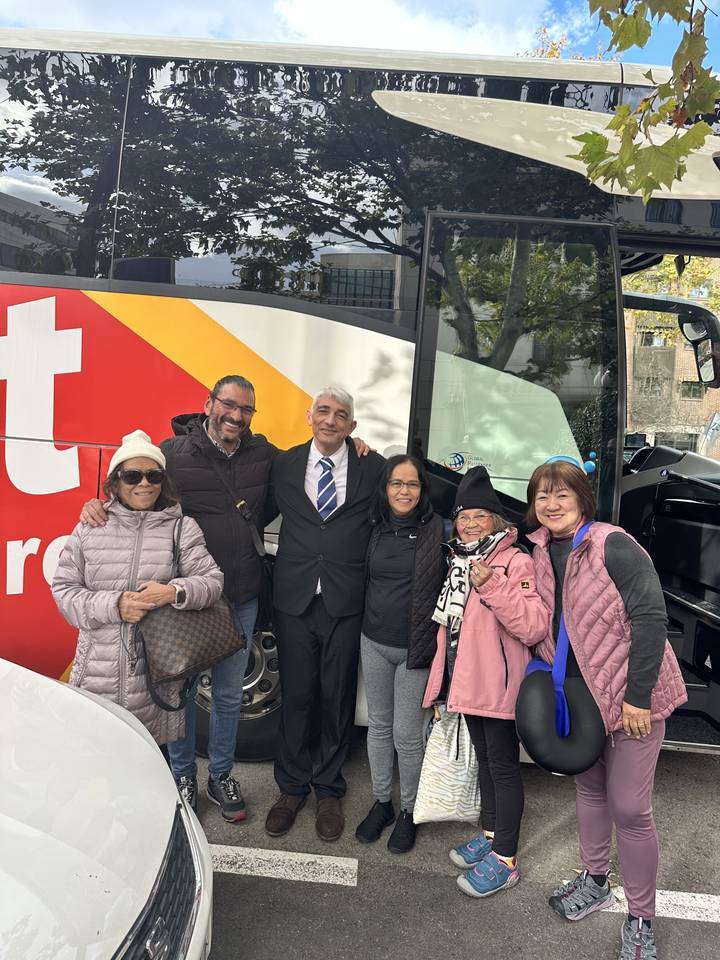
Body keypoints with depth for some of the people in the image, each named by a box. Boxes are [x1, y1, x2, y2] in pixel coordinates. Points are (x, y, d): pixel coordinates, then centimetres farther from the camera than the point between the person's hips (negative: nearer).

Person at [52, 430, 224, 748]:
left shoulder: (182, 528, 3)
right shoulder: (89, 528, 6)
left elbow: (213, 580, -1)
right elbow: (64, 588, 4)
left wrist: (174, 592, -20)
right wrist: (113, 605, -12)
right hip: (96, 675, 1)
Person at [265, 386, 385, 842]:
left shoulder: (372, 468, 1)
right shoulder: (285, 465, 5)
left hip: (346, 603, -1)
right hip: (294, 600, 1)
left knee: (337, 698, 12)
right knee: (296, 696, 12)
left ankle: (329, 791, 32)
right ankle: (292, 788, 32)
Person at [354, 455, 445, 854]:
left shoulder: (436, 530, -11)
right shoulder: (376, 529, 2)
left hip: (415, 648, -4)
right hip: (374, 643, 4)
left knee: (407, 734, 5)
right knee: (379, 724, 16)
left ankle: (408, 810, 29)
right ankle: (381, 802, 36)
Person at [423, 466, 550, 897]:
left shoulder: (516, 562, -15)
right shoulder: (459, 563, 10)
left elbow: (535, 627, -25)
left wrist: (492, 587, -31)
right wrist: (443, 681, 18)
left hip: (499, 687, -8)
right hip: (468, 683, 8)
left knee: (503, 767, 4)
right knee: (485, 760, 21)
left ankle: (505, 859, 18)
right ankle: (490, 834, 37)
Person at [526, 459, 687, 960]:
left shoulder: (614, 546, -19)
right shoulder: (539, 553, 1)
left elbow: (651, 618, -21)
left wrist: (638, 695, -20)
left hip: (632, 694, -6)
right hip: (577, 694, 6)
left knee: (629, 807, 0)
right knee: (589, 786, 21)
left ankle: (641, 919, 22)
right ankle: (595, 880, 43)